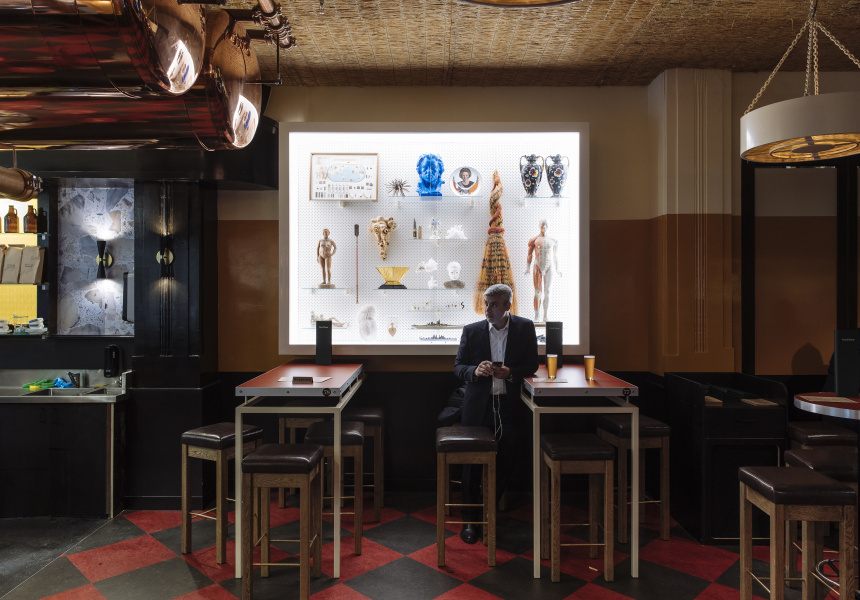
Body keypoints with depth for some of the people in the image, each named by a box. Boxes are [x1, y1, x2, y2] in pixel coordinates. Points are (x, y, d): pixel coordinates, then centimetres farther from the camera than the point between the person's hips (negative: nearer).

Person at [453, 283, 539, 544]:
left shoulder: (525, 328, 1)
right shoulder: (471, 331, 0)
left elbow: (531, 366, 3)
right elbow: (458, 367, 3)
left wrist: (510, 373, -16)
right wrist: (475, 370, -19)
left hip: (509, 405, 0)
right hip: (477, 405, 0)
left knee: (506, 460, 1)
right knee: (472, 461, 2)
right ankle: (471, 520, 18)